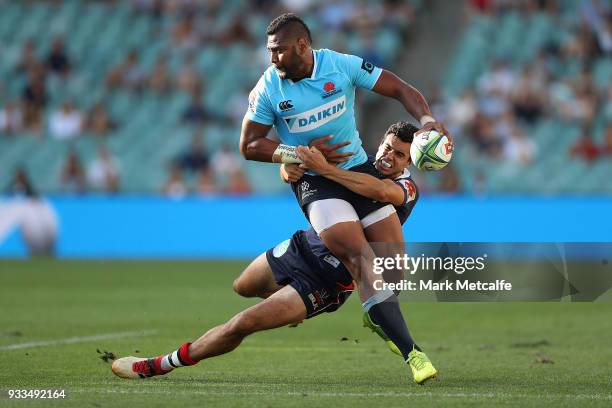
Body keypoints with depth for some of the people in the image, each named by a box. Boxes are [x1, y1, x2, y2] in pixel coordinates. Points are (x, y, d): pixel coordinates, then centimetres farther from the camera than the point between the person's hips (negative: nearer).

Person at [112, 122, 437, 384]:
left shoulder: (406, 189, -20)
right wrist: (288, 168, -22)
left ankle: (159, 366, -2)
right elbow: (292, 164, 3)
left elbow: (380, 190, -47)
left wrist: (325, 169, -46)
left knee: (243, 324, -15)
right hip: (300, 246, 8)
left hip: (328, 280, -7)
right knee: (243, 287, 30)